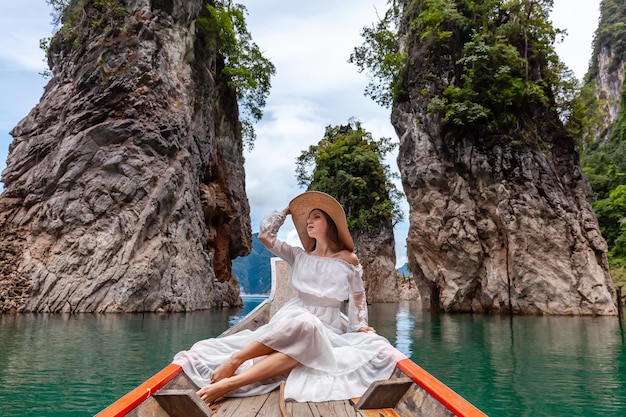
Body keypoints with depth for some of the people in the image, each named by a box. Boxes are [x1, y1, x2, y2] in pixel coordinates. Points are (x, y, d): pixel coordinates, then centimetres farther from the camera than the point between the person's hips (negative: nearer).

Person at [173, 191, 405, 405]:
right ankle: (234, 360, -39)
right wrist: (287, 210, 15)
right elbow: (265, 234, 6)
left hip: (326, 330, -1)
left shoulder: (348, 260, 3)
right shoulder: (299, 256, 10)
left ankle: (230, 383, -48)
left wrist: (360, 326, 2)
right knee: (304, 323, -39)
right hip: (292, 319, 1)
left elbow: (358, 297, 12)